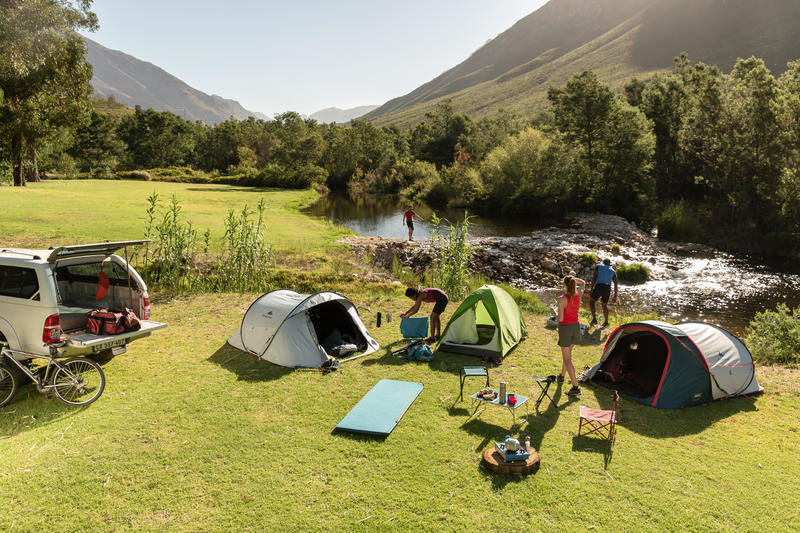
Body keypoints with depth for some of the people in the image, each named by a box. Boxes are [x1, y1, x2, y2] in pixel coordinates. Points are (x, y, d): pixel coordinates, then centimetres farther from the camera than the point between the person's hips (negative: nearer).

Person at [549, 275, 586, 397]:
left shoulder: (562, 299, -19)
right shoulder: (579, 295, -2)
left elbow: (560, 318, -19)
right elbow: (583, 283, 21)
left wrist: (553, 312, -2)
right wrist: (572, 278, 12)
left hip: (565, 328, -6)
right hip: (576, 327, 6)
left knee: (567, 359, -3)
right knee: (567, 353, 26)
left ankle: (575, 387, -10)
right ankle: (561, 376, 45)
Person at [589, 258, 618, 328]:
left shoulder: (598, 266, 14)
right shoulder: (613, 271, 21)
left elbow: (594, 277, 0)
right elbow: (616, 284, 13)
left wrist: (591, 289, 0)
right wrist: (615, 296, 14)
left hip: (599, 286, -4)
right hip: (608, 289, 4)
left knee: (591, 301, 15)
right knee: (604, 305, 23)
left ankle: (594, 319, 1)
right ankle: (606, 322, 31)